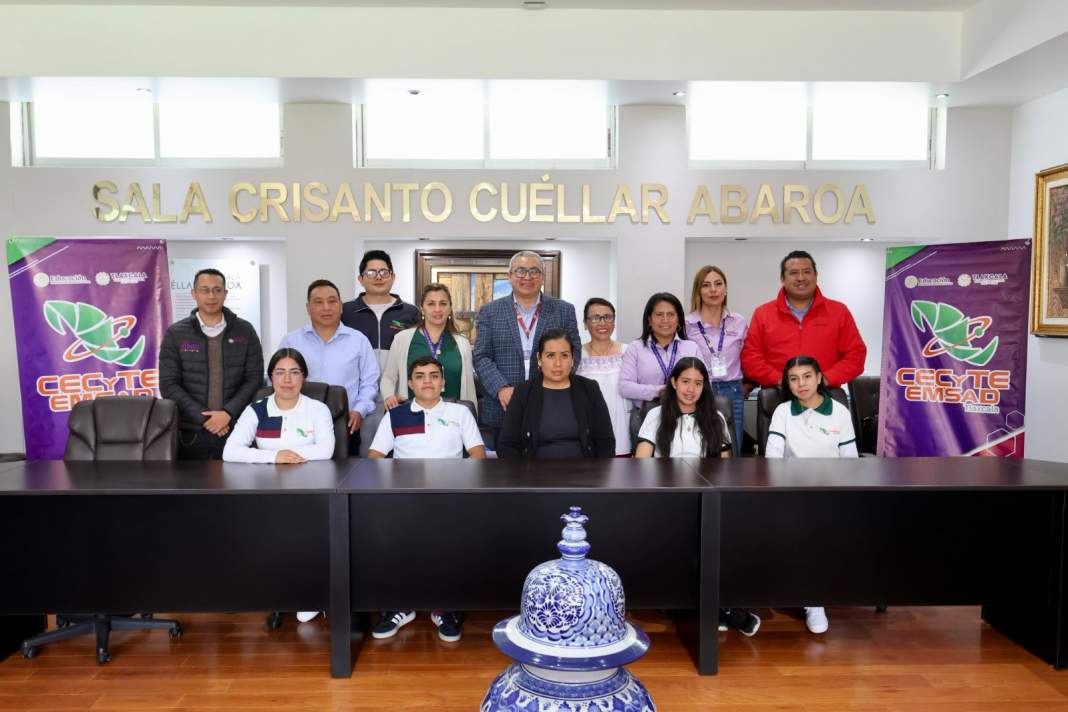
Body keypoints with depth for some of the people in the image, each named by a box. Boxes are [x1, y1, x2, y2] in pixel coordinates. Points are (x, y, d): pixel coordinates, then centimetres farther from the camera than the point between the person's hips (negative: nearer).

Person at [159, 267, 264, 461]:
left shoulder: (245, 331, 4)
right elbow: (169, 385, -1)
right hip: (191, 434, 0)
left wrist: (228, 413, -11)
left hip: (237, 430, 0)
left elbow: (254, 378, 1)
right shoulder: (175, 334, 3)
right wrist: (204, 418, -10)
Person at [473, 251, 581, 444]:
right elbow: (482, 357, 2)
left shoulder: (564, 310, 7)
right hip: (504, 407, 0)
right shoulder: (490, 312, 6)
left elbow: (574, 352, 6)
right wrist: (501, 388, -14)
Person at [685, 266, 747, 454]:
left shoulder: (739, 322, 7)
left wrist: (741, 388, 13)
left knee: (732, 452, 5)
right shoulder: (687, 324, -1)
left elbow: (745, 360, 17)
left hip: (732, 393, 2)